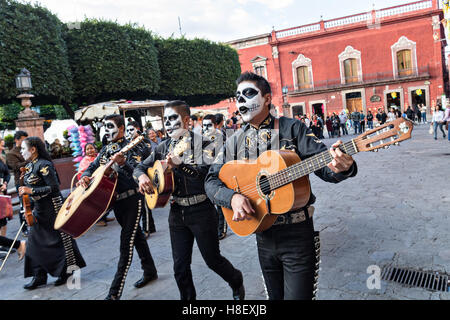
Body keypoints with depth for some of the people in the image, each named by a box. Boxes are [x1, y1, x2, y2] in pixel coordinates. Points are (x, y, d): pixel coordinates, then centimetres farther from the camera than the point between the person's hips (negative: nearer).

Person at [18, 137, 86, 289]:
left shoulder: (43, 165, -17)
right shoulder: (29, 166, 10)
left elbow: (54, 187, -21)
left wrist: (31, 190, -21)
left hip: (52, 208, -9)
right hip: (39, 209, 9)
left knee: (60, 239, 3)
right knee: (35, 241, 8)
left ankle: (67, 272, 17)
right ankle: (39, 276, 17)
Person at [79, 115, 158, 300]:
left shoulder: (130, 148, -11)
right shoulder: (105, 150, 13)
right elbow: (93, 167, 16)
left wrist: (122, 163, -41)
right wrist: (85, 177, -5)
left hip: (131, 200, -8)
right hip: (115, 201, 8)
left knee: (126, 244, -7)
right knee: (136, 236, 19)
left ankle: (114, 293, -3)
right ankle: (150, 272, 36)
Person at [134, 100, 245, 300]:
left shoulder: (202, 143, -7)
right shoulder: (164, 147, 9)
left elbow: (209, 173, -22)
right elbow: (140, 167, 15)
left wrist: (179, 165, -32)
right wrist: (142, 176, -8)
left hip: (201, 210, -5)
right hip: (177, 211, 5)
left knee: (212, 259, 7)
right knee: (180, 265, 10)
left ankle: (237, 282, 36)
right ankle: (187, 296, 30)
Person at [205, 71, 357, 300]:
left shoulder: (292, 129, -5)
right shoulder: (234, 141, 6)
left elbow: (324, 165, -12)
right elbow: (212, 180, 3)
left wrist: (341, 167, -36)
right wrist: (232, 197, -17)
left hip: (296, 232, -4)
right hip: (261, 232, 4)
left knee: (297, 294, 2)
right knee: (275, 295, 20)